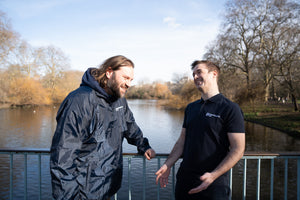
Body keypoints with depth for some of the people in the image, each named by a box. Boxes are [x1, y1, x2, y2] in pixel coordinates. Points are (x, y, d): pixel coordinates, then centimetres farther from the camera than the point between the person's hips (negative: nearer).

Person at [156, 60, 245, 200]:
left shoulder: (230, 109, -9)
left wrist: (213, 176, -22)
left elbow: (238, 150, -13)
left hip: (214, 184, -5)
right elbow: (182, 141, 11)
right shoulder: (190, 108, 10)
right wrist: (168, 165, 1)